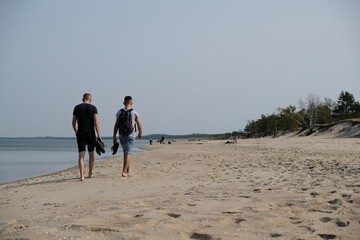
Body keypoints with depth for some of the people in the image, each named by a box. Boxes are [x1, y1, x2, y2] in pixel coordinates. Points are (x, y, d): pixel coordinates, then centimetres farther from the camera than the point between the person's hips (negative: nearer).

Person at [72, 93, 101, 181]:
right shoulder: (93, 108, -2)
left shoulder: (77, 107, 5)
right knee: (91, 154, 17)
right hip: (90, 133, -1)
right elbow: (96, 122, -11)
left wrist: (76, 132, 26)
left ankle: (82, 175, -15)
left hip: (80, 134, 1)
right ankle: (90, 173, 28)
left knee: (81, 155, -2)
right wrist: (99, 136, -9)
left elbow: (73, 123, 9)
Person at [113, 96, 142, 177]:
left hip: (122, 135, 3)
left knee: (126, 152, 19)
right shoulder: (135, 112, -5)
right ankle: (124, 171, -16)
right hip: (131, 135, -3)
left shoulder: (119, 112, 1)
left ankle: (128, 170, 28)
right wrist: (140, 133, 17)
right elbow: (139, 125, -1)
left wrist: (114, 136, 6)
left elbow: (116, 125, 0)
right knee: (128, 153, -6)